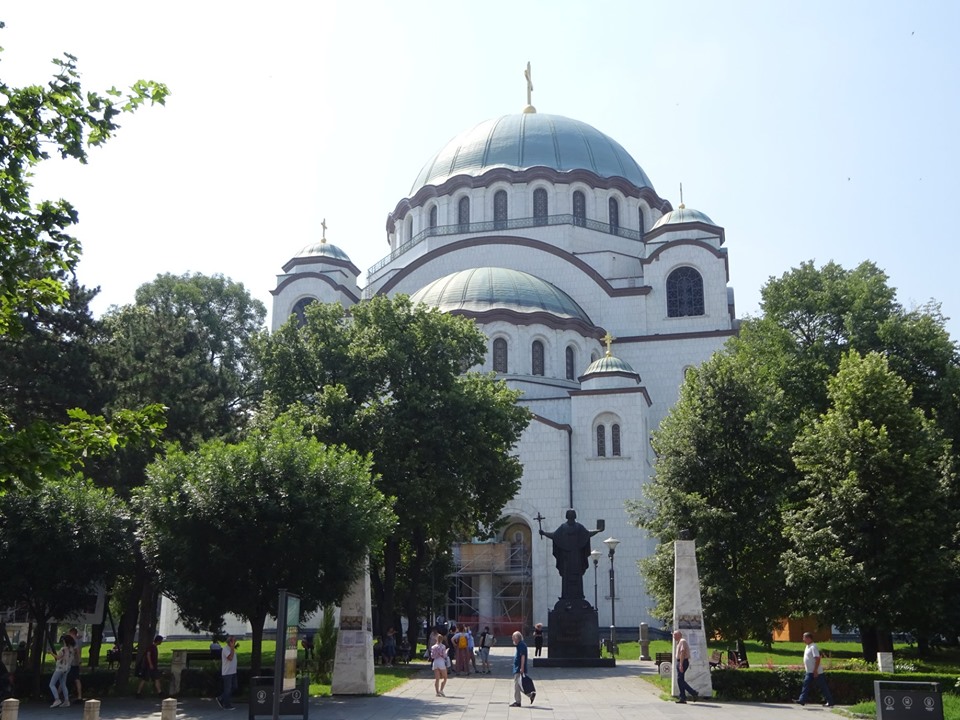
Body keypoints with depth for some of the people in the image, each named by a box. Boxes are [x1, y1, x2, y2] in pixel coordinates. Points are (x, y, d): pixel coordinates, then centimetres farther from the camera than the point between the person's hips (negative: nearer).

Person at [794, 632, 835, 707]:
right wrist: (805, 667, 21)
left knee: (823, 687, 0)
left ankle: (830, 702, 8)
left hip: (816, 672, -10)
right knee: (806, 684, 3)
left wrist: (815, 670, -25)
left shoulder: (813, 647, -19)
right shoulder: (808, 647, 12)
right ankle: (802, 700, 2)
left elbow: (817, 659, -24)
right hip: (809, 671, 10)